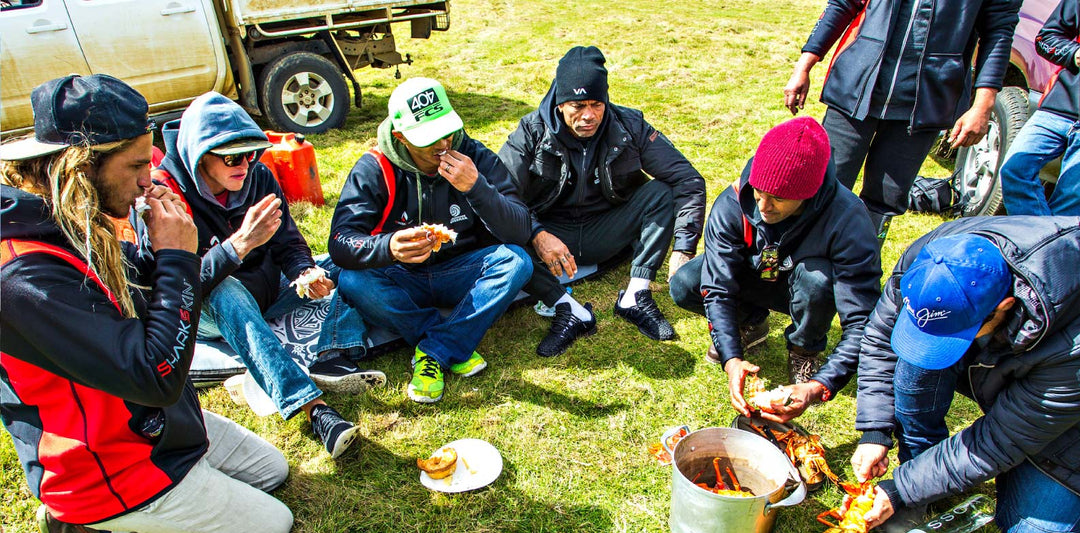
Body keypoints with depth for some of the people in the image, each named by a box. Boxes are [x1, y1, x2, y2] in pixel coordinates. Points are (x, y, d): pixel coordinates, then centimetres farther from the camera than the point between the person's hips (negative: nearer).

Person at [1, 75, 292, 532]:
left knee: (273, 469, 21)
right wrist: (177, 257, -27)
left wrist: (162, 250, -10)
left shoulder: (71, 229, -4)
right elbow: (157, 378, -33)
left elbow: (139, 297, 11)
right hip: (111, 472, -9)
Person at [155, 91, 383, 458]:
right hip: (204, 314, -5)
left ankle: (333, 358, -37)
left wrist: (306, 273, -26)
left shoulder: (258, 177, -5)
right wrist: (240, 243, -42)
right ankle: (313, 407, -52)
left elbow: (289, 245, -3)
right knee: (226, 291, -39)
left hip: (264, 292, 5)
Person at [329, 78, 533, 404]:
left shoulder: (476, 157, -10)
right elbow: (340, 244, -21)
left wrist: (476, 187, -32)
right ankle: (456, 347, -19)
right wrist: (388, 247, -43)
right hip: (403, 281, 0)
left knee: (516, 261, -26)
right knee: (353, 282, -30)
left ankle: (433, 351, -25)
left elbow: (520, 232, -17)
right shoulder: (375, 169, -12)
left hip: (460, 275, 1)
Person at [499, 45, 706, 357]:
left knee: (663, 191, -21)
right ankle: (570, 311, -32)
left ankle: (635, 296, -24)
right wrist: (537, 234, -37)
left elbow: (689, 180, -12)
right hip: (550, 235, -1)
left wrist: (683, 250, -22)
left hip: (606, 235, 1)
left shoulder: (629, 127, -9)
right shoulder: (532, 132, -12)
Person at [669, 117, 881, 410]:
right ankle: (751, 322, 7)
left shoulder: (848, 221, -35)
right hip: (755, 277, 2)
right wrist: (731, 358, -41)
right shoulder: (733, 203, -29)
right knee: (684, 285, -24)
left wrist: (819, 386, -48)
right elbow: (718, 288, -28)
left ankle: (805, 349, -4)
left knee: (815, 276, -38)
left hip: (806, 290, -2)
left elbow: (862, 321, -36)